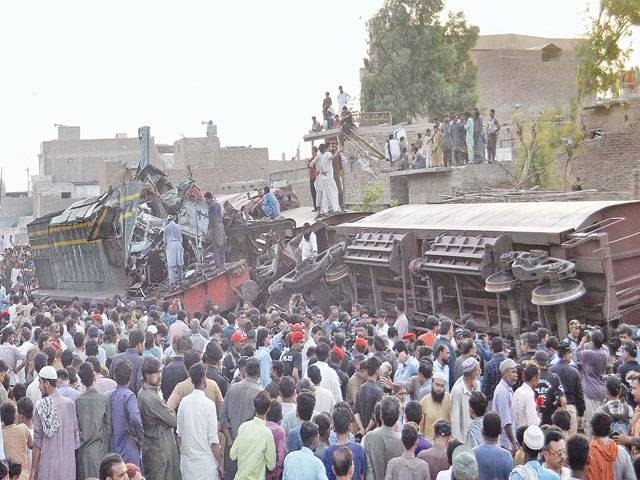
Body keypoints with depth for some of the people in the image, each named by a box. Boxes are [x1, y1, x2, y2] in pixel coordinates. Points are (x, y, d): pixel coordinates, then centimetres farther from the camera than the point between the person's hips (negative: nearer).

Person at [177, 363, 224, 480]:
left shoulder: (184, 402, -2)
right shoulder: (208, 404, -16)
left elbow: (179, 434, 7)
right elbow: (213, 440, -14)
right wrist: (221, 464, -4)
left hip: (186, 461, 5)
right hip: (206, 461, -5)